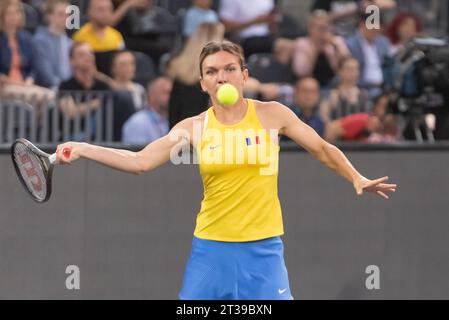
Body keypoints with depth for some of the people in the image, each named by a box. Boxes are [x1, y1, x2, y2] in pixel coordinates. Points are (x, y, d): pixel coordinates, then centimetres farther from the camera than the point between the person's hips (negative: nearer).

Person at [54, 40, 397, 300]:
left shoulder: (272, 114, -1)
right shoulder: (193, 128, 0)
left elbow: (324, 149, 10)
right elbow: (139, 161, -7)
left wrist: (357, 179, -1)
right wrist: (83, 149, -17)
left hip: (262, 249, -1)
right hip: (211, 249, 1)